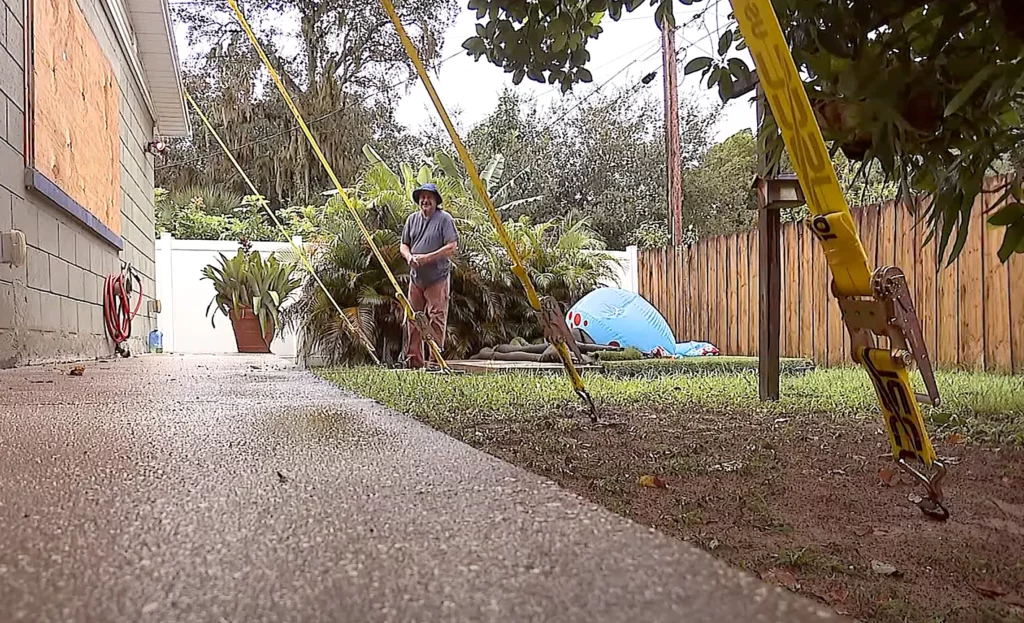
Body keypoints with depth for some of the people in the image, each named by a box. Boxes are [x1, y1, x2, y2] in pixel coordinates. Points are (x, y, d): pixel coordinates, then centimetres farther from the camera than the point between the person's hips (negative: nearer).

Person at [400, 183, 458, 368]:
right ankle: (413, 360, 13)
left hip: (437, 278, -6)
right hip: (416, 277, 6)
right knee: (412, 318, 7)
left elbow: (452, 247, -12)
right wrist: (409, 257, -6)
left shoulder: (444, 219, -5)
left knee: (436, 318, -6)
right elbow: (404, 245, 17)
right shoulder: (412, 219, 13)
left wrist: (427, 258, -16)